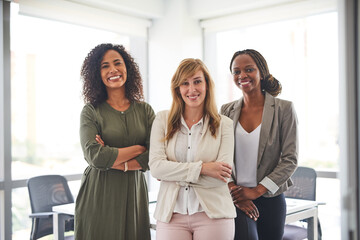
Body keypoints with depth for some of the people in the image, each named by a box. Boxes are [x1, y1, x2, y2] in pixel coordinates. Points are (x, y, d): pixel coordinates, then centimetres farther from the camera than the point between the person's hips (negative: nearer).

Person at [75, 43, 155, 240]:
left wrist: (113, 160, -12)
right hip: (99, 194, -2)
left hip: (134, 194, 2)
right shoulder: (91, 111, -1)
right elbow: (94, 155, -15)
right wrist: (138, 149, -7)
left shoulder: (145, 111, 5)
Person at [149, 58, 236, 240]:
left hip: (213, 214, 0)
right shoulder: (162, 120, 5)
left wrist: (173, 173, -6)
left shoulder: (224, 124, 3)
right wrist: (201, 168, -13)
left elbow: (223, 176, -8)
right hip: (171, 214, 1)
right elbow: (155, 167, -6)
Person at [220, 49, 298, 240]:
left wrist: (257, 190, -10)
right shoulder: (227, 111, 8)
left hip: (270, 199, 0)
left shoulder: (284, 109, -1)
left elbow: (290, 159, -5)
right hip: (236, 199, 1)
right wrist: (232, 190, -9)